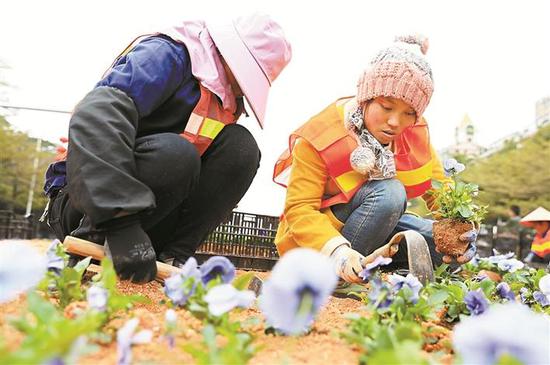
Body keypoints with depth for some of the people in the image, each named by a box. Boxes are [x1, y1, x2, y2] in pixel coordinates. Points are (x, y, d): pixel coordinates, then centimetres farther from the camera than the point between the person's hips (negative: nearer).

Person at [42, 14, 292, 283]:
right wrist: (121, 223, -40)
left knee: (241, 145, -8)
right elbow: (96, 118, -31)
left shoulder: (226, 99, 11)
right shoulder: (168, 54, -14)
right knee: (174, 152, -35)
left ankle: (173, 256, -13)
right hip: (85, 205, -6)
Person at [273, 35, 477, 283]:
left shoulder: (415, 133, -6)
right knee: (389, 192, -31)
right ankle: (334, 274, -22)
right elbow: (299, 209, -28)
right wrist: (337, 250, -44)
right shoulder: (321, 136, -23)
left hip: (380, 225, 6)